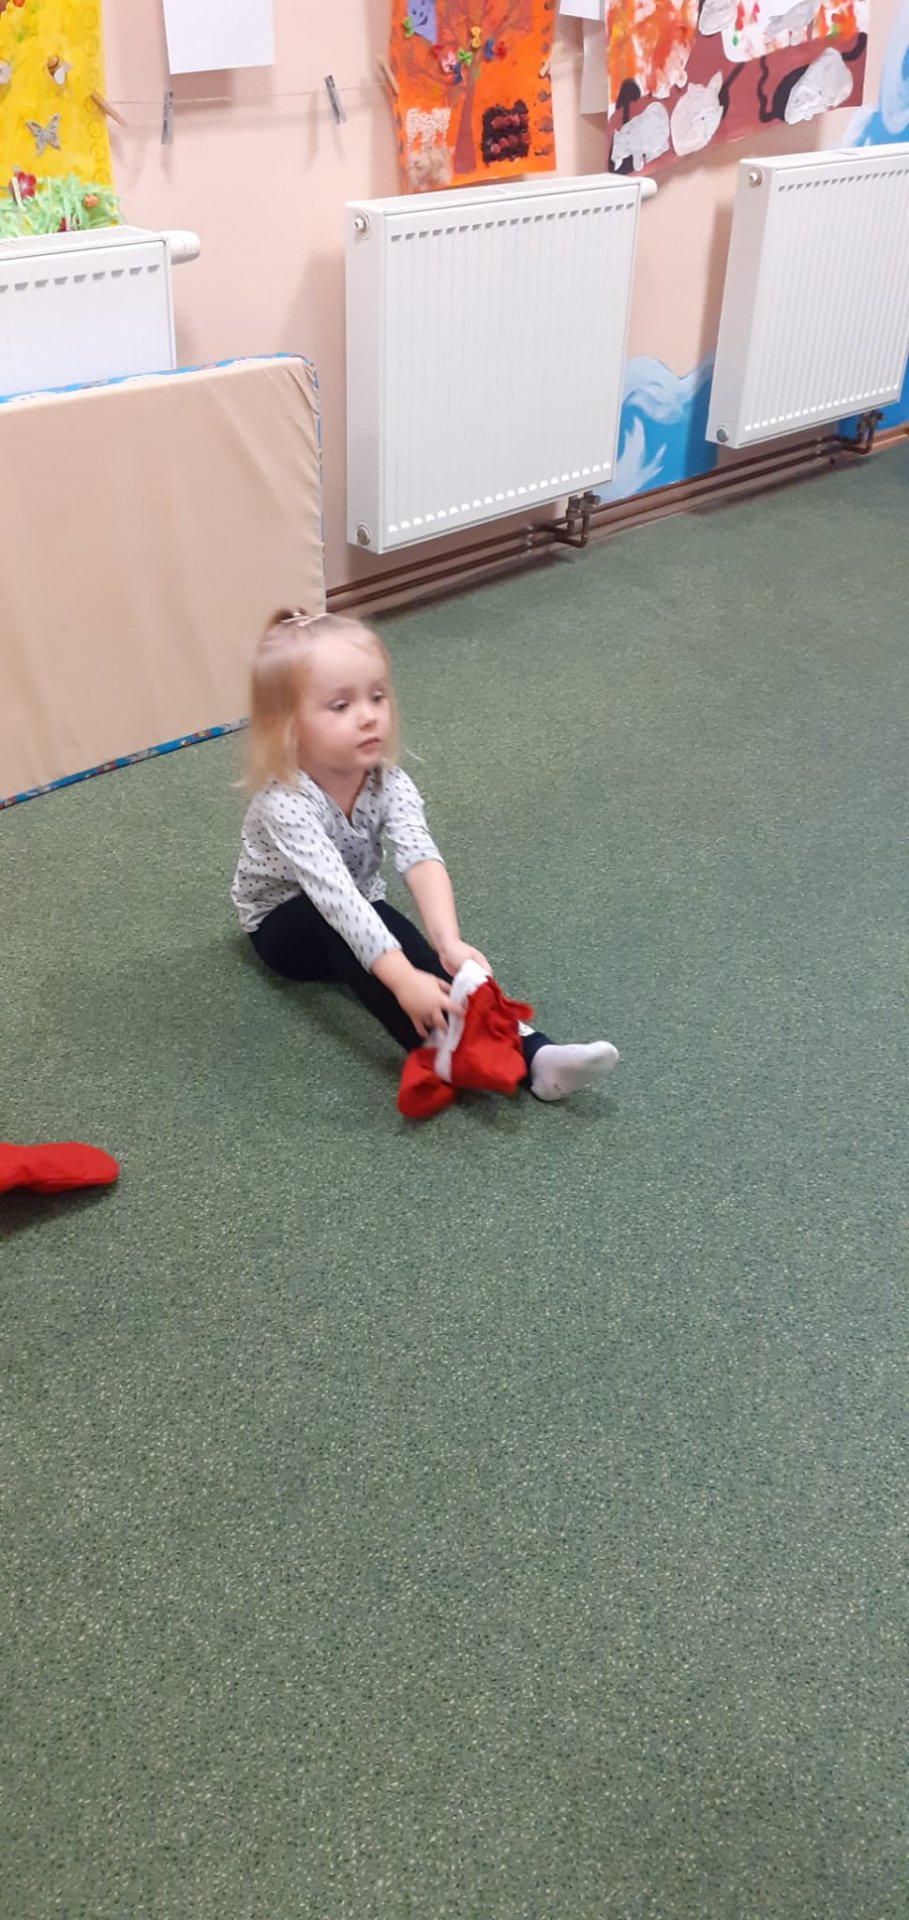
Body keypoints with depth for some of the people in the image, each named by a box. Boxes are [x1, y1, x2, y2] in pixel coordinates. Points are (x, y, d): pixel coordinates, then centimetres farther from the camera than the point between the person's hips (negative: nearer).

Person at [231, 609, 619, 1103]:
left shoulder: (388, 780, -20)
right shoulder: (285, 803, -34)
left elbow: (420, 857, -37)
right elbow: (334, 895, -46)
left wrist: (448, 942, -54)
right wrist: (404, 979, -57)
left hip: (357, 911, 4)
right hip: (285, 923, -4)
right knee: (339, 929, -36)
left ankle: (530, 1051, -43)